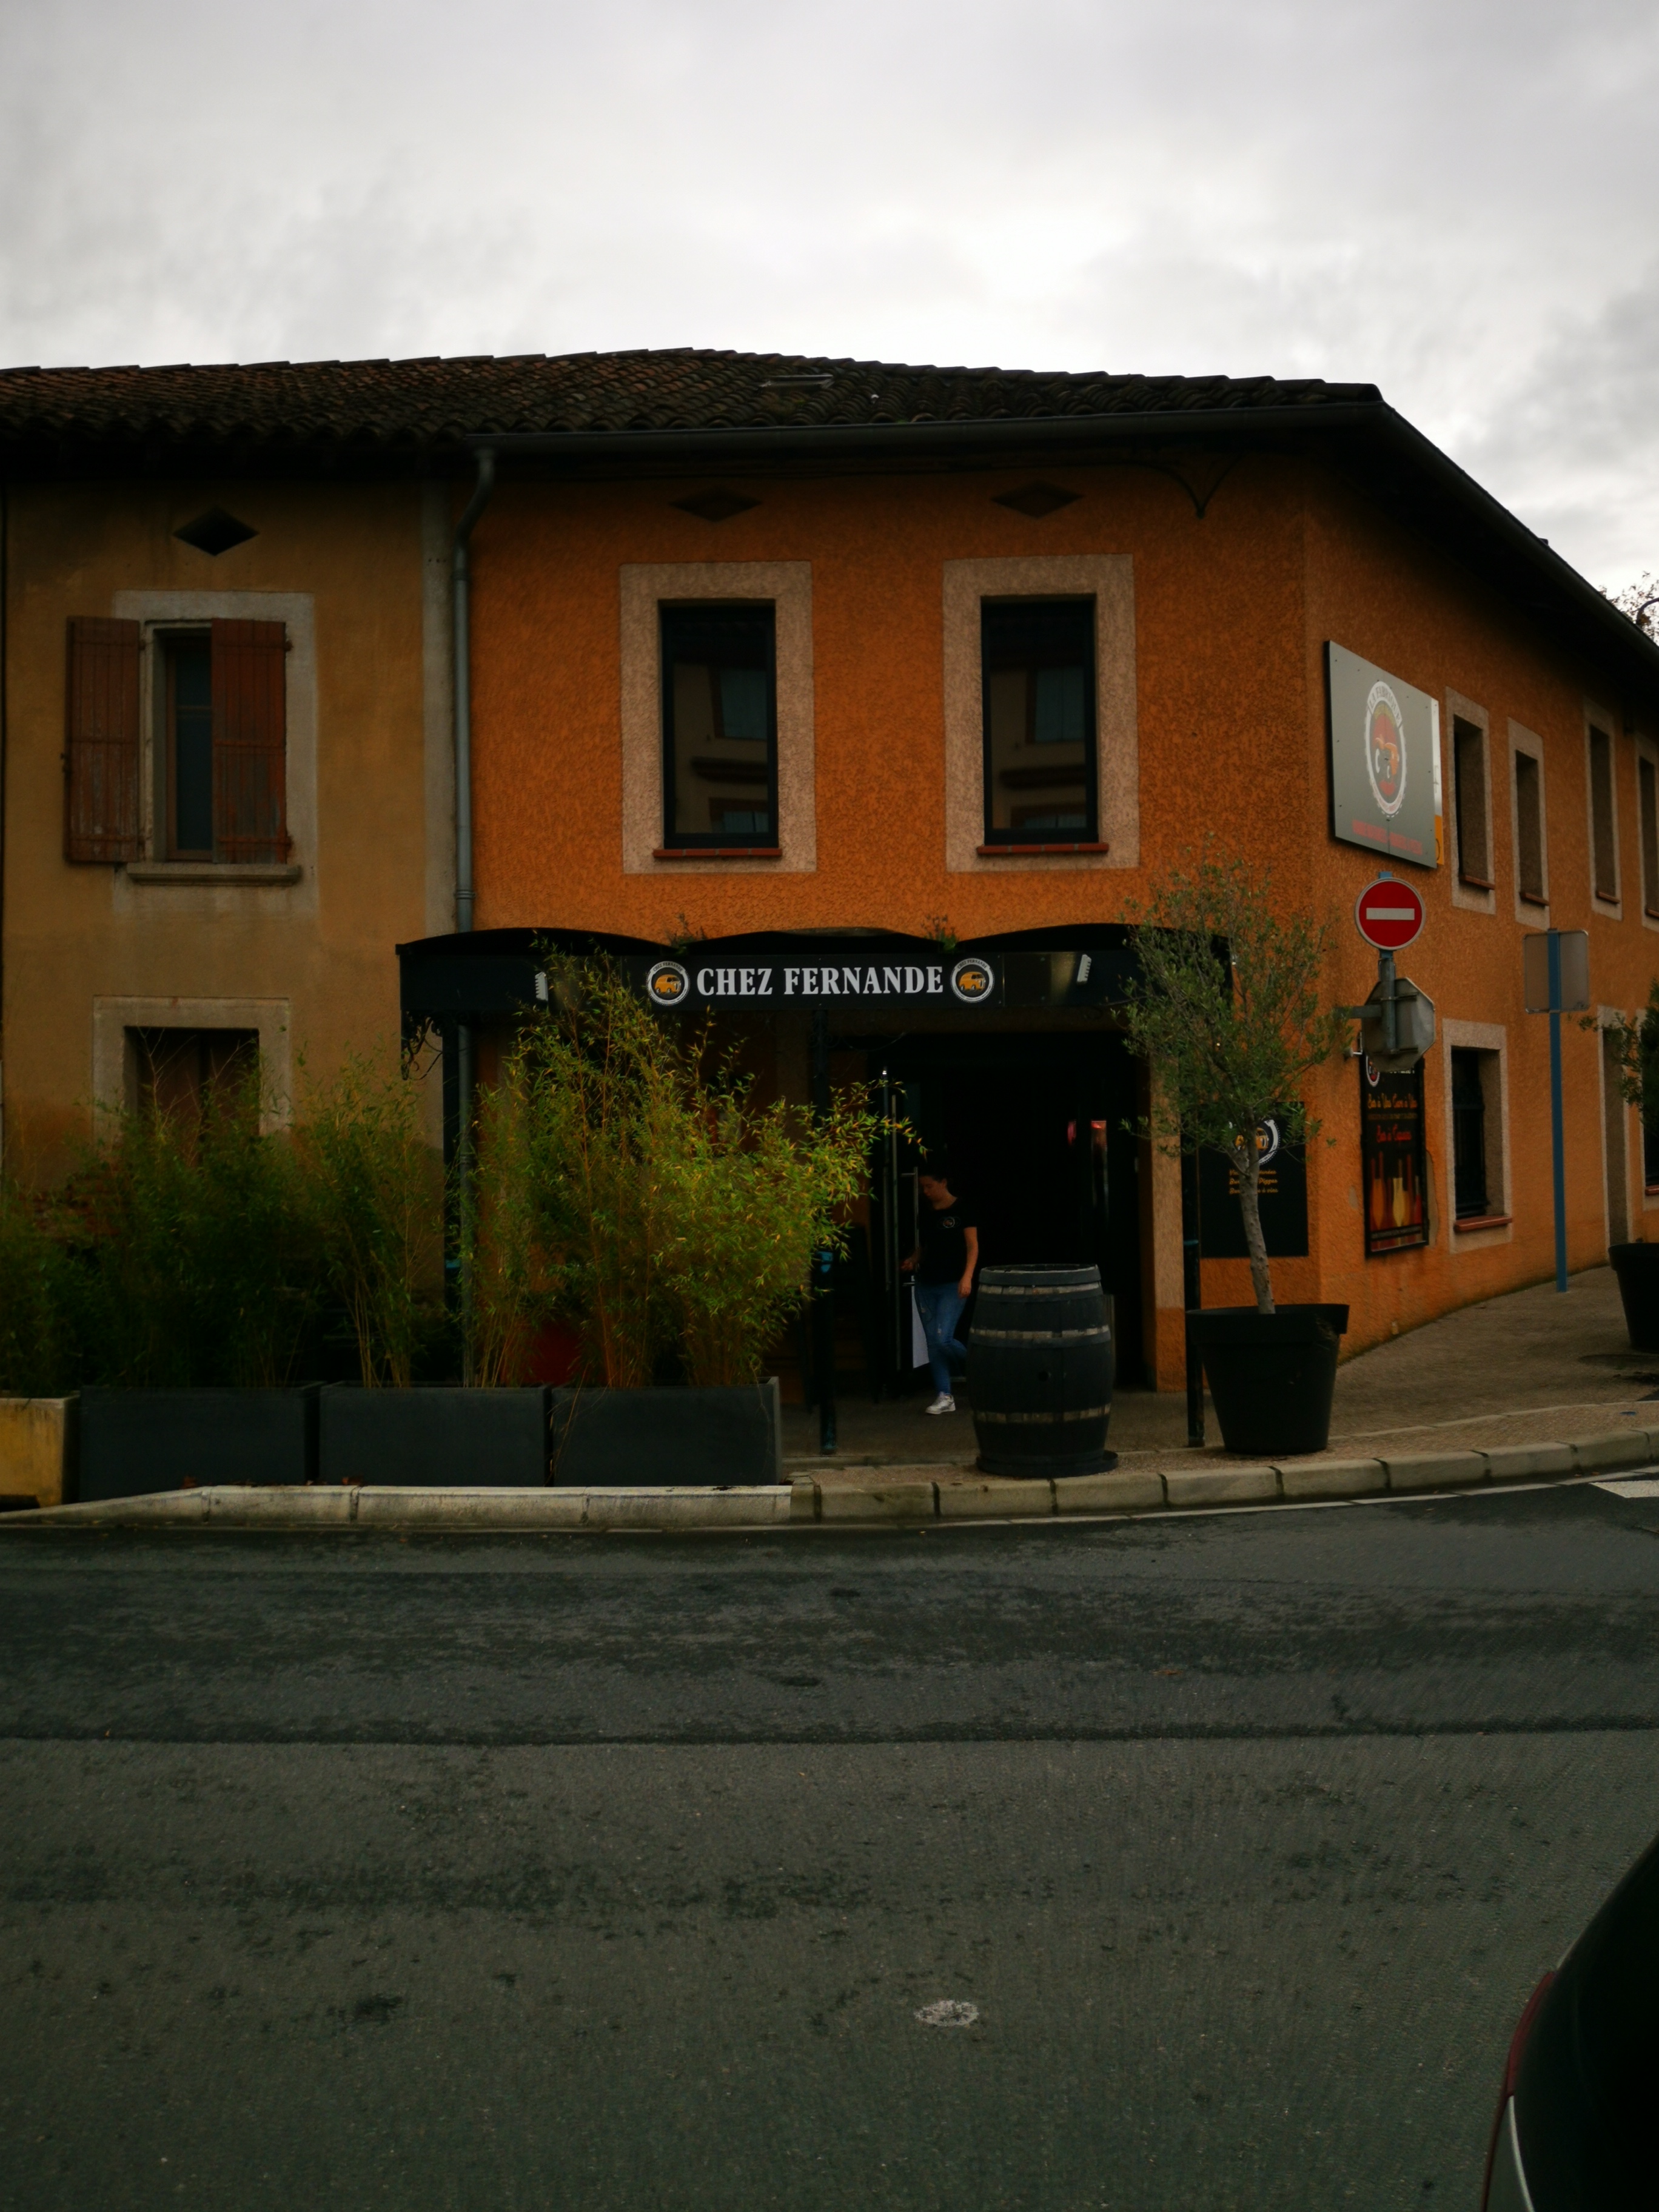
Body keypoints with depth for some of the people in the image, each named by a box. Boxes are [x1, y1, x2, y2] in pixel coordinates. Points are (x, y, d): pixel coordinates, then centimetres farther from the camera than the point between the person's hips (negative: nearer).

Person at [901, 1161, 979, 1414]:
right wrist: (913, 1261, 1)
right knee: (932, 1342, 4)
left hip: (952, 1285, -6)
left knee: (942, 1339, -15)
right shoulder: (925, 1214, 11)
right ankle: (944, 1397, 9)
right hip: (926, 1284, 6)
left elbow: (973, 1247, -7)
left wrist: (967, 1277, -19)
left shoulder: (960, 1210, -6)